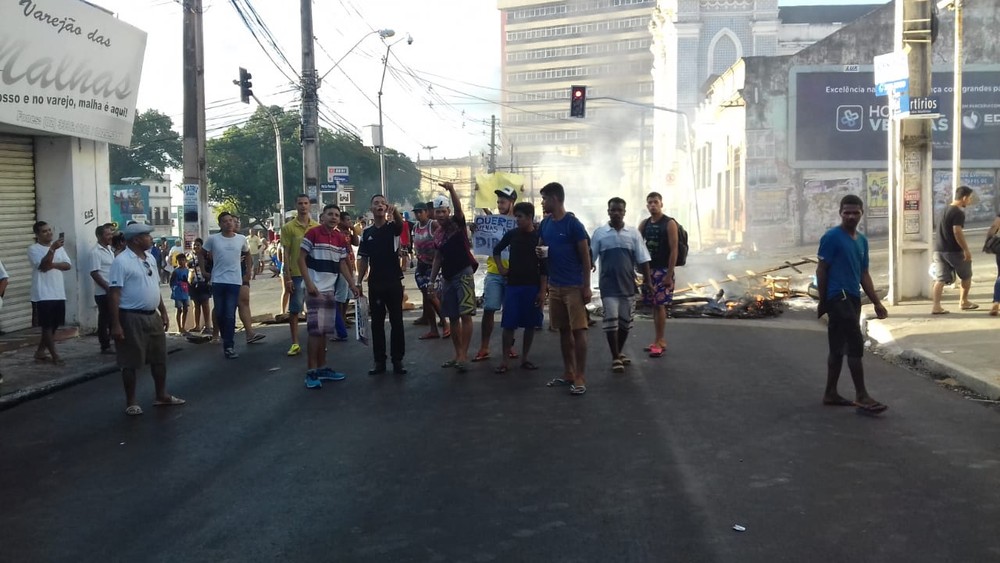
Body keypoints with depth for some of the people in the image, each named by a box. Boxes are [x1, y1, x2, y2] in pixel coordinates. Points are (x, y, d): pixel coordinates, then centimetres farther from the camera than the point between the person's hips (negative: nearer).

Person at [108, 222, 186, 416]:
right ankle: (131, 402, 13)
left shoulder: (150, 258, 10)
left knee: (159, 358, 15)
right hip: (132, 318, -8)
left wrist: (163, 312, 16)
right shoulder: (122, 261, -16)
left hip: (152, 316, 8)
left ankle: (161, 395, 27)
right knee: (131, 362, 2)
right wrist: (116, 324, -20)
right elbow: (114, 293, -18)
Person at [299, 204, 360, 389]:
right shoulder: (312, 234, -9)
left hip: (331, 290, 7)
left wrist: (352, 284, 9)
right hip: (316, 289, -7)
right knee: (315, 330, -9)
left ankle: (322, 368, 19)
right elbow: (301, 259, -9)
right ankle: (311, 372, -6)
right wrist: (309, 283, -17)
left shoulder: (341, 238, 11)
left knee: (324, 330, 12)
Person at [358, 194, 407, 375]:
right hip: (375, 283, 2)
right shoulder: (367, 233, 8)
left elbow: (401, 224, -25)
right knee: (377, 323, 6)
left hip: (394, 281, -2)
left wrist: (395, 211, -48)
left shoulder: (392, 227, 0)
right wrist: (359, 282, 1)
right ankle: (379, 361, 12)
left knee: (396, 321, 1)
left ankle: (398, 360, 7)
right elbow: (363, 259, 10)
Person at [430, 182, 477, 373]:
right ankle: (458, 355, 16)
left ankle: (464, 355, -13)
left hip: (463, 273, -7)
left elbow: (458, 208, -27)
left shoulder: (457, 222, -5)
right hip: (447, 277, 7)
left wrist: (451, 190, -44)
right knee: (453, 317, 9)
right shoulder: (437, 234, 12)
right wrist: (432, 279, 12)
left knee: (465, 315, -11)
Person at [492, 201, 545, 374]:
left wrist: (542, 291, -9)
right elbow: (496, 251, 21)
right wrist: (500, 269, 8)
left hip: (533, 286, -1)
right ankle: (504, 360, 2)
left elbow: (544, 267, -4)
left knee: (530, 324, 3)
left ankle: (524, 358, 14)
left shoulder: (539, 237, -3)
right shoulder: (511, 234, 3)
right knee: (509, 324, -3)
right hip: (513, 285, 1)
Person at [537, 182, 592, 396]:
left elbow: (585, 256, -9)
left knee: (578, 330, -4)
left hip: (574, 286, -7)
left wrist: (587, 287, -12)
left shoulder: (573, 224, -11)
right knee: (563, 330, 12)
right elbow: (541, 247, 22)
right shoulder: (545, 224, 9)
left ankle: (580, 378, -2)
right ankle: (568, 374, 21)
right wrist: (540, 252, -3)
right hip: (554, 285, 7)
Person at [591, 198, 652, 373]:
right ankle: (615, 358, 2)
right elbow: (589, 258, 2)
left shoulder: (633, 233, 2)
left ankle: (619, 352, 28)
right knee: (611, 320, -5)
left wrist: (648, 281, 0)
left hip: (628, 284, 2)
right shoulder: (599, 233, -1)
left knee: (625, 320, 11)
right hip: (608, 285, -2)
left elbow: (642, 259, 4)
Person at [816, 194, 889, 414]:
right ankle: (861, 396, -6)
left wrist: (877, 302, 14)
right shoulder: (831, 237, -9)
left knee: (839, 347, 12)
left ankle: (830, 393, 19)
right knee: (856, 344, -11)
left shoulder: (862, 240, 15)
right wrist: (822, 302, -8)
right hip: (838, 297, -8)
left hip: (853, 298, 8)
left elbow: (864, 274, 18)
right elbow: (821, 270, -8)